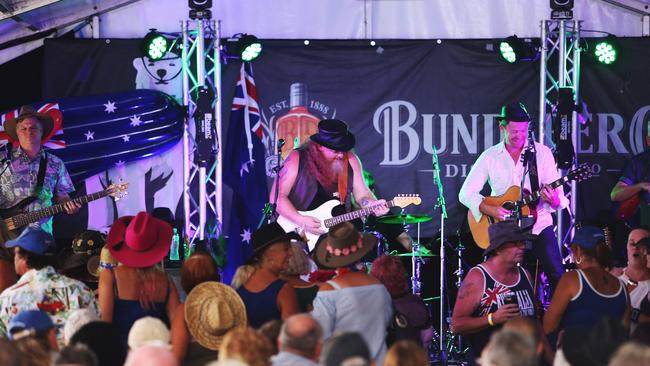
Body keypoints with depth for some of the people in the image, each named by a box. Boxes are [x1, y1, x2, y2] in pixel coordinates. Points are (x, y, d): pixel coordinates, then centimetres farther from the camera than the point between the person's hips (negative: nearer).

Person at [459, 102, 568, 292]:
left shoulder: (542, 153, 2)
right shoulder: (489, 157, 3)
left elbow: (558, 196, 0)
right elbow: (466, 193, 1)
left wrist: (552, 199, -25)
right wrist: (490, 209, -15)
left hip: (538, 224, -1)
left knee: (556, 274, -13)